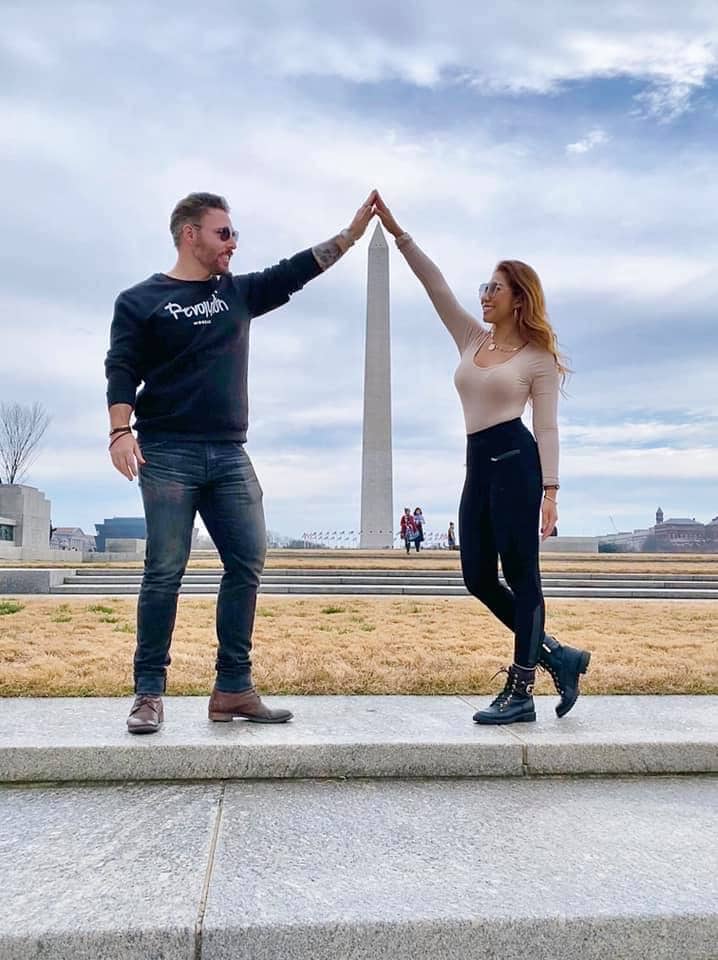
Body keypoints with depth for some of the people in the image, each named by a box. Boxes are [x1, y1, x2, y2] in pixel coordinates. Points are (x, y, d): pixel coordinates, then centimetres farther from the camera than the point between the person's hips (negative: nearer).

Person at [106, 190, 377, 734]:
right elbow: (122, 370, -3)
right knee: (165, 571, -7)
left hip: (229, 454, 5)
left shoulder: (238, 293, 18)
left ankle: (234, 688, 6)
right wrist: (121, 431, -17)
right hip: (168, 453, -4)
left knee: (247, 563, -2)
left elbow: (297, 271, 14)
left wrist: (353, 231, 8)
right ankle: (149, 692, 4)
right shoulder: (141, 300, 5)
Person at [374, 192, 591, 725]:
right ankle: (557, 655, 19)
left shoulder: (539, 356, 1)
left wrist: (551, 489, -10)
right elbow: (437, 286, 13)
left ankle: (520, 692, 5)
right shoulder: (471, 338, 18)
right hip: (478, 466, 7)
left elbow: (547, 428, -3)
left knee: (520, 575, -3)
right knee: (478, 577, 4)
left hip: (517, 462, -7)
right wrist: (397, 232, 8)